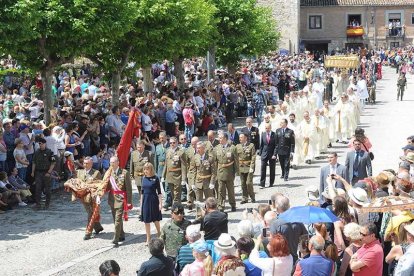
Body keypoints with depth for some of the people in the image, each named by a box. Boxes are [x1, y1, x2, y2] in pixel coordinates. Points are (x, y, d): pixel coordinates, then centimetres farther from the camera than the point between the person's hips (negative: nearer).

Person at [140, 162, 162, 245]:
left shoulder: (155, 178, -8)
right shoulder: (144, 178, 5)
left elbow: (159, 192, -6)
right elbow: (142, 192, 12)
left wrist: (160, 203, -10)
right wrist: (141, 203, 11)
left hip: (153, 200, -4)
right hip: (145, 200, 4)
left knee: (155, 219, 8)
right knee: (146, 220, 6)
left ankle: (159, 235, 31)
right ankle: (148, 239, 16)